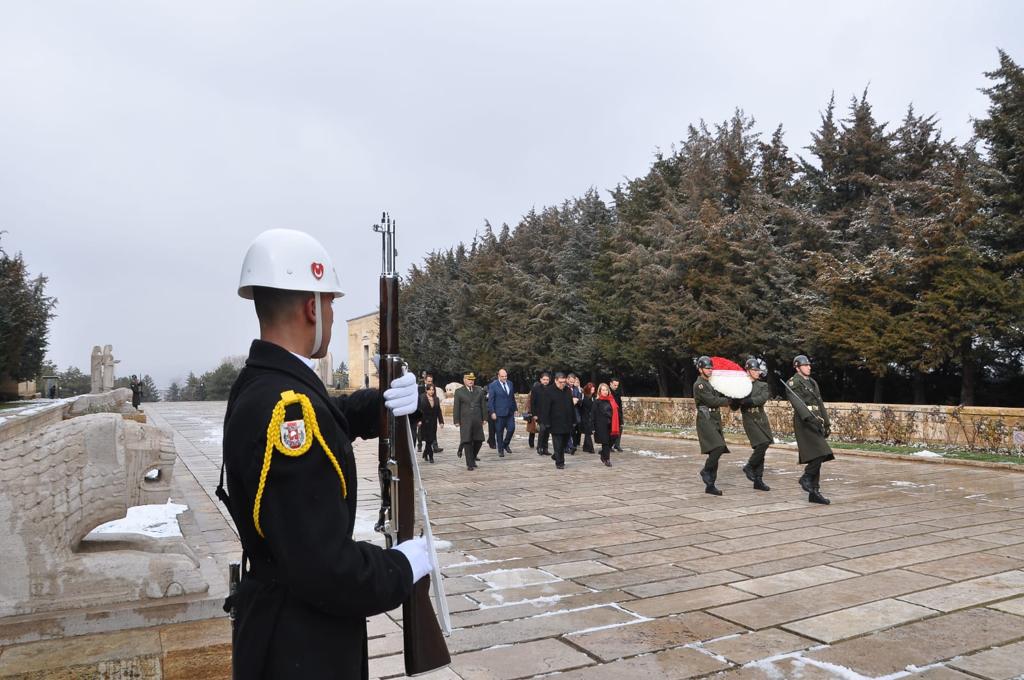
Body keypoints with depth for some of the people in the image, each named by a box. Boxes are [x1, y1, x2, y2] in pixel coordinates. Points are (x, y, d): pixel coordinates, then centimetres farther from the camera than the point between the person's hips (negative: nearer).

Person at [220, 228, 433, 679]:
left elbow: (334, 417, 14)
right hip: (299, 644, -9)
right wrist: (401, 569, -16)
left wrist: (384, 402, -6)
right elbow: (322, 566, -33)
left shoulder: (258, 382, 1)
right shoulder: (286, 406, -30)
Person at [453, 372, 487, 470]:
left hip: (477, 421, 3)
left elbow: (483, 405, 11)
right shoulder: (459, 392, 3)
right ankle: (470, 464, 4)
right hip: (465, 421, -3)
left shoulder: (479, 391, 11)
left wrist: (484, 418, 6)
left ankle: (473, 457, 28)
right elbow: (456, 407, 1)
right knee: (467, 442, -2)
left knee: (478, 440, 4)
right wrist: (456, 421, -3)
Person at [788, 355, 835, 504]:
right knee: (819, 453, -20)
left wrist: (827, 423, 19)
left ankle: (814, 492, 9)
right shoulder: (793, 383, -5)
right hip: (804, 422, -8)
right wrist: (809, 418, -30)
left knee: (817, 456, 5)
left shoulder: (812, 382, 20)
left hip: (816, 422, 8)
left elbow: (820, 404, 23)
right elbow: (797, 403, -18)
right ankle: (806, 477, 0)